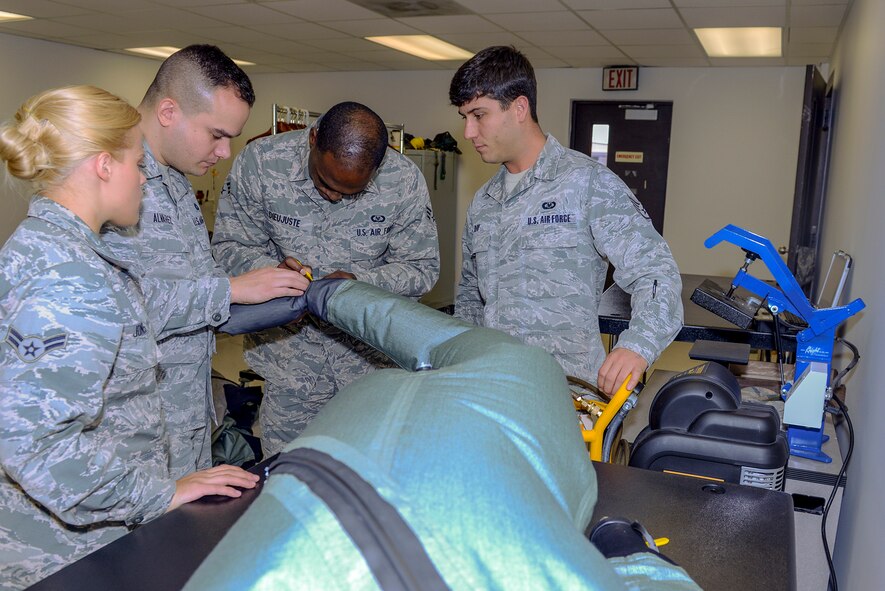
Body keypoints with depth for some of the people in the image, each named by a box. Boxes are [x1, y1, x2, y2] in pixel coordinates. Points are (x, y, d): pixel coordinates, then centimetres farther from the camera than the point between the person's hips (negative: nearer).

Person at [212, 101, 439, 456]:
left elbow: (422, 269, -6)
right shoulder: (259, 162, -14)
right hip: (289, 348, 0)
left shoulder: (404, 180, -14)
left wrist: (360, 281, -23)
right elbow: (229, 244, -5)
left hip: (370, 351, 0)